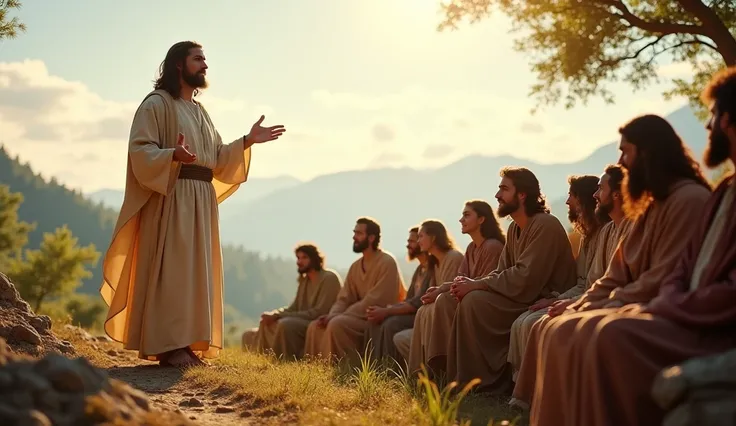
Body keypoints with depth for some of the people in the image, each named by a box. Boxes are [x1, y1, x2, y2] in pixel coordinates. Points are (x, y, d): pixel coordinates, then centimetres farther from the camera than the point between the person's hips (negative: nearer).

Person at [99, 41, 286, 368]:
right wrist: (174, 155, -30)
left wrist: (248, 141, 6)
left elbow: (217, 158, 18)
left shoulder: (200, 111, 22)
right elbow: (141, 150, -13)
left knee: (194, 271, 5)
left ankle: (185, 343, 9)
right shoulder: (156, 104, -2)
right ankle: (166, 346, -9)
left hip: (201, 198, 8)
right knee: (169, 269, -10)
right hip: (169, 197, -8)